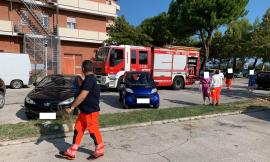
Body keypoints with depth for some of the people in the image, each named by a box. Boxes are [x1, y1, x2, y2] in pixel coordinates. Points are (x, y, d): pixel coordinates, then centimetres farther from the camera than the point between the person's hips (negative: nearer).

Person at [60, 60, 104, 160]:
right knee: (78, 130, 12)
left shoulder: (89, 79, -21)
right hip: (84, 111, 10)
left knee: (93, 131, 6)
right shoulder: (90, 79, 11)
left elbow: (82, 96, -26)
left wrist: (72, 107, -21)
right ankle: (71, 153, 22)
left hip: (90, 111, -10)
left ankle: (99, 150, 26)